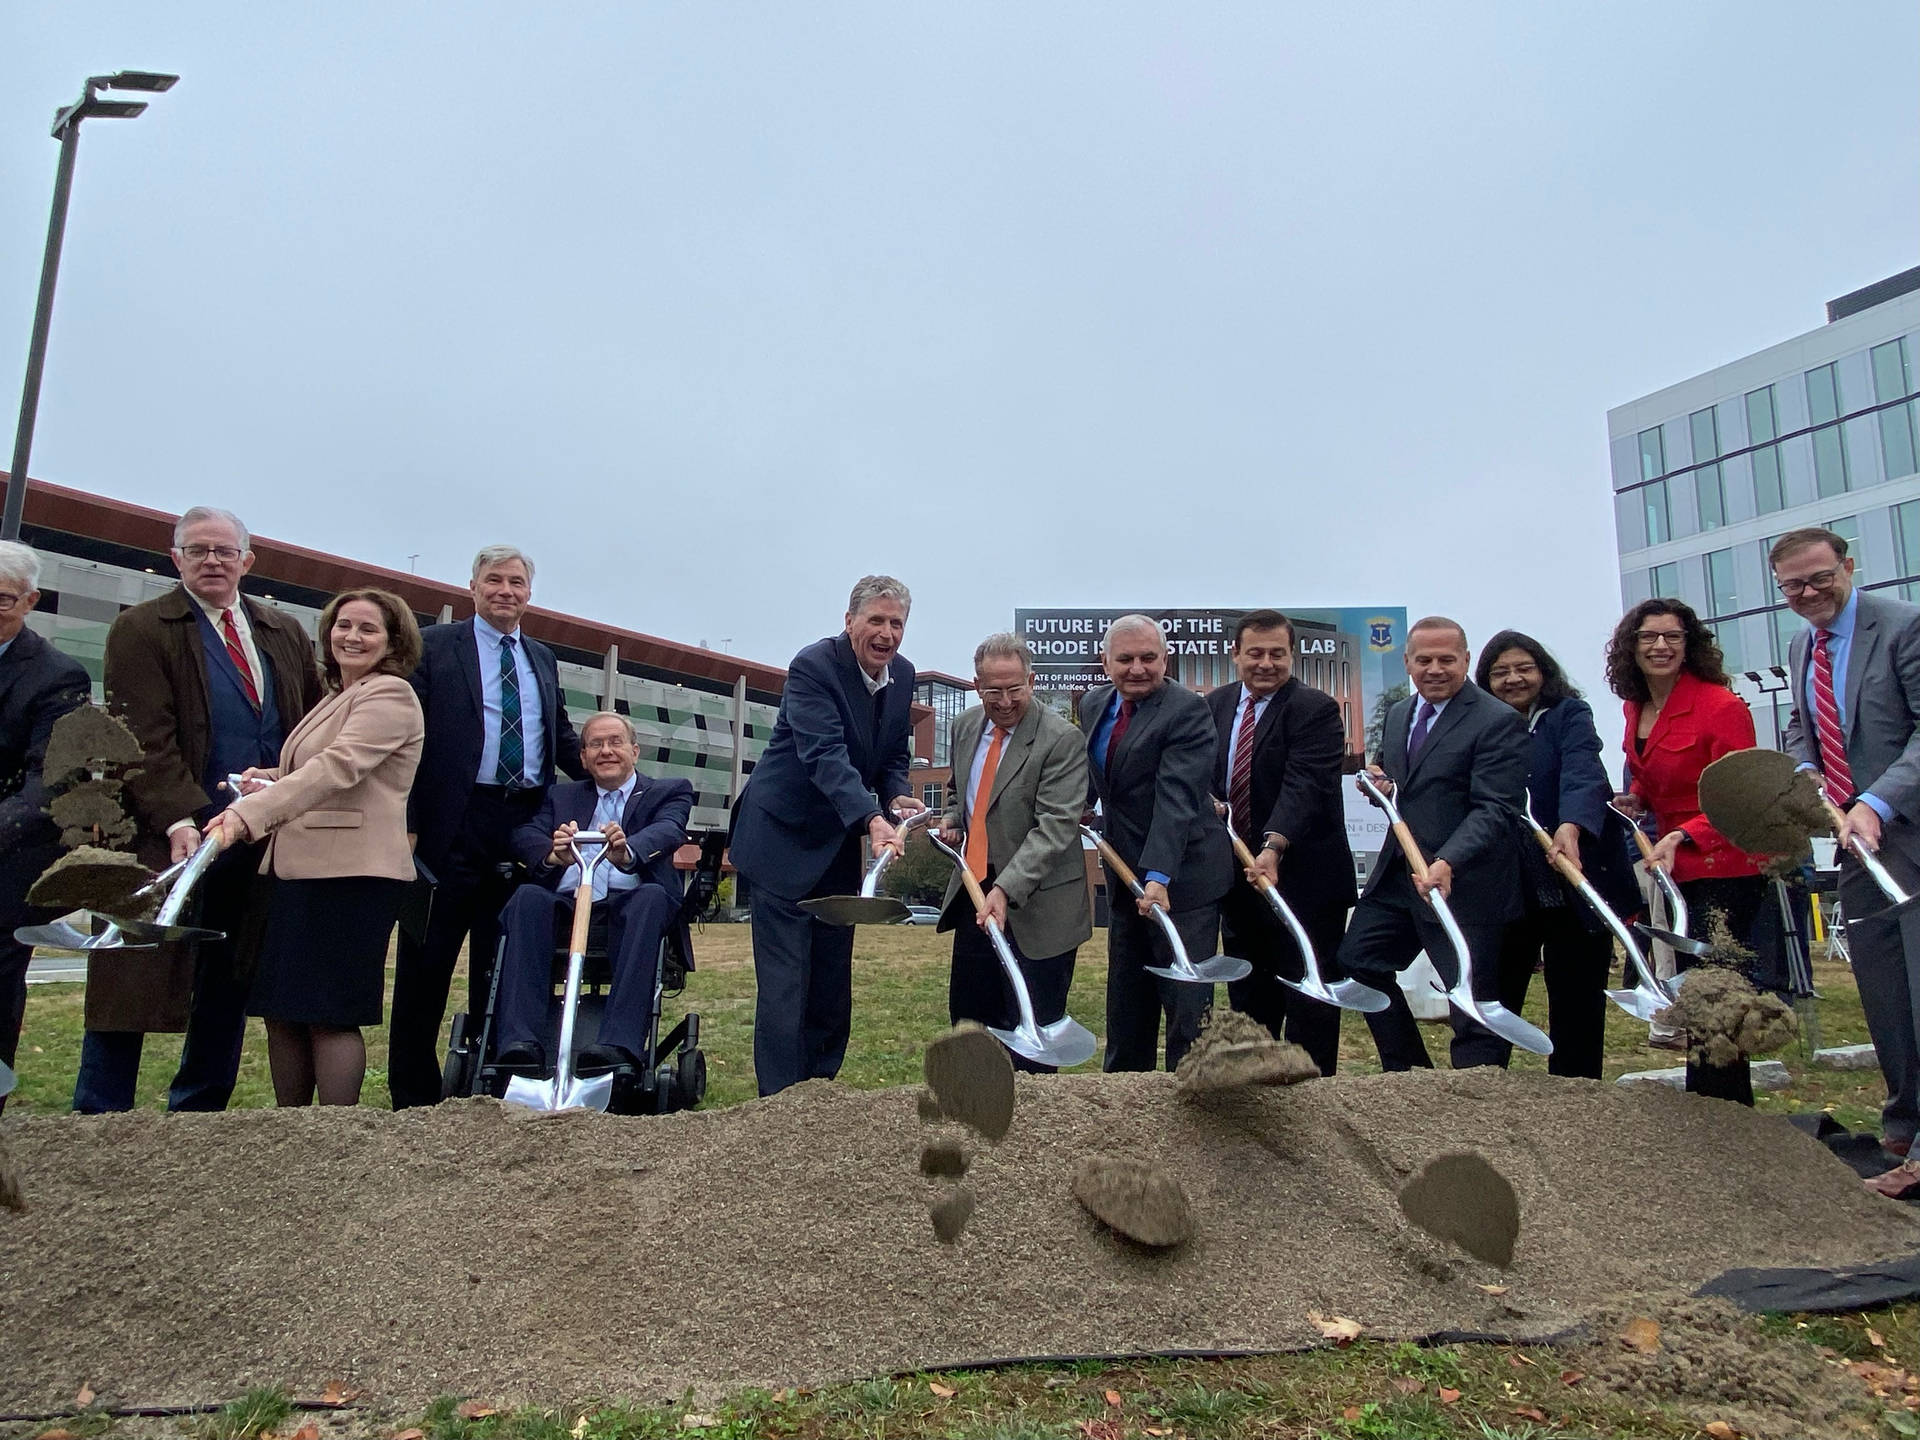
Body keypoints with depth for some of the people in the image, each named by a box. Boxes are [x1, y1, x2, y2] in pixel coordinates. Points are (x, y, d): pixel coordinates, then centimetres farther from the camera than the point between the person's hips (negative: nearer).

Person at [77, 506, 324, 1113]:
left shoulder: (285, 633, 14)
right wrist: (179, 820, -22)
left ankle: (197, 1115, 23)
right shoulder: (140, 629, 0)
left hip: (264, 838, 5)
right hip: (174, 834, -4)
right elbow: (146, 740, -11)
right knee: (132, 987, 1)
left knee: (229, 989, 11)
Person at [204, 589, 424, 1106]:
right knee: (282, 1011, 12)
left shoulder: (390, 694, -9)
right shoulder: (335, 698, 22)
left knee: (329, 1016, -5)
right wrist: (269, 778, 12)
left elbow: (337, 768, -23)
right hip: (298, 869, 10)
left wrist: (247, 814, -31)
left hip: (350, 873, -10)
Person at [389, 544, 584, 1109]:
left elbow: (563, 738, 22)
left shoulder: (542, 658, 18)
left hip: (525, 824, 5)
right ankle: (414, 1095, 13)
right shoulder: (434, 646, 2)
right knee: (427, 961, 2)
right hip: (454, 823, -4)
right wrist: (406, 824, -13)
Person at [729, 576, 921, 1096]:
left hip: (839, 842, 8)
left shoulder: (902, 674, 2)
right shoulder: (814, 667, -21)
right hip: (784, 838, -7)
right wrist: (873, 820, -47)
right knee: (784, 983, -6)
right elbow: (825, 756, -34)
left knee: (833, 982, 14)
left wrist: (898, 796, -12)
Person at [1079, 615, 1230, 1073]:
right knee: (1125, 1005, 17)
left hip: (1182, 880, -8)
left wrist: (1158, 876, -33)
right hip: (1125, 877, 8)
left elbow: (1177, 799, -27)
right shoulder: (1093, 705, 8)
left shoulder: (1188, 711, -17)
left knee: (1187, 1005, -1)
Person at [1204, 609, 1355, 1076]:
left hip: (1304, 879, -6)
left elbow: (1304, 785, -25)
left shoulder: (1315, 708, -13)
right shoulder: (1216, 706, 7)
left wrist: (1274, 847, -38)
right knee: (1247, 997, 18)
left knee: (1309, 1000, 3)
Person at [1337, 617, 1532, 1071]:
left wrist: (1447, 863, -34)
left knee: (1472, 997, 1)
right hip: (1397, 872, 8)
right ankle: (1409, 1071, 27)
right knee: (1358, 960, 11)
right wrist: (1379, 781, 2)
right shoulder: (1397, 714, 12)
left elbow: (1494, 809, -20)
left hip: (1464, 881, -8)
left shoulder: (1497, 721, -13)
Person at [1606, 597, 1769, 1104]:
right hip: (1677, 868, 8)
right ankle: (1733, 1108, 27)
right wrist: (1636, 799, 1)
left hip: (1725, 868, -8)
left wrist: (1680, 836, -31)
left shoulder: (1721, 706, -17)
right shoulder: (1635, 707, 6)